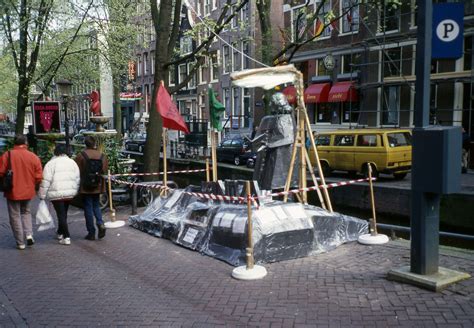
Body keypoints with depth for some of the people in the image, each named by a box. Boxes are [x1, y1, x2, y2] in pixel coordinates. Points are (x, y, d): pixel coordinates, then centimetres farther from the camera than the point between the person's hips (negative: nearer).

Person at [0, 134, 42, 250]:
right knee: (26, 212, 25)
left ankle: (20, 243, 12)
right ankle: (29, 234, 7)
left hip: (12, 192, -2)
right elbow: (39, 177, -5)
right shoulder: (34, 157, -5)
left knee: (15, 216, 9)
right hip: (28, 192, 3)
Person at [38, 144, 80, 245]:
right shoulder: (72, 162, 8)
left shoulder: (51, 163, -7)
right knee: (63, 213, 20)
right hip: (70, 193, 5)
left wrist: (42, 195, -2)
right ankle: (60, 232, 33)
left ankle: (66, 237, -8)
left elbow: (45, 181, -9)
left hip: (56, 194, -5)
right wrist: (75, 191, 18)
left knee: (61, 214, -3)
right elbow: (77, 179, 9)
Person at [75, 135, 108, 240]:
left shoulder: (80, 155, -10)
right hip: (98, 186, 3)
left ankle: (91, 232, 7)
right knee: (96, 205, 19)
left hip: (85, 187, -3)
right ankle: (100, 224, -3)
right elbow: (105, 171, 1)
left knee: (88, 208, 4)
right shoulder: (102, 156, 0)